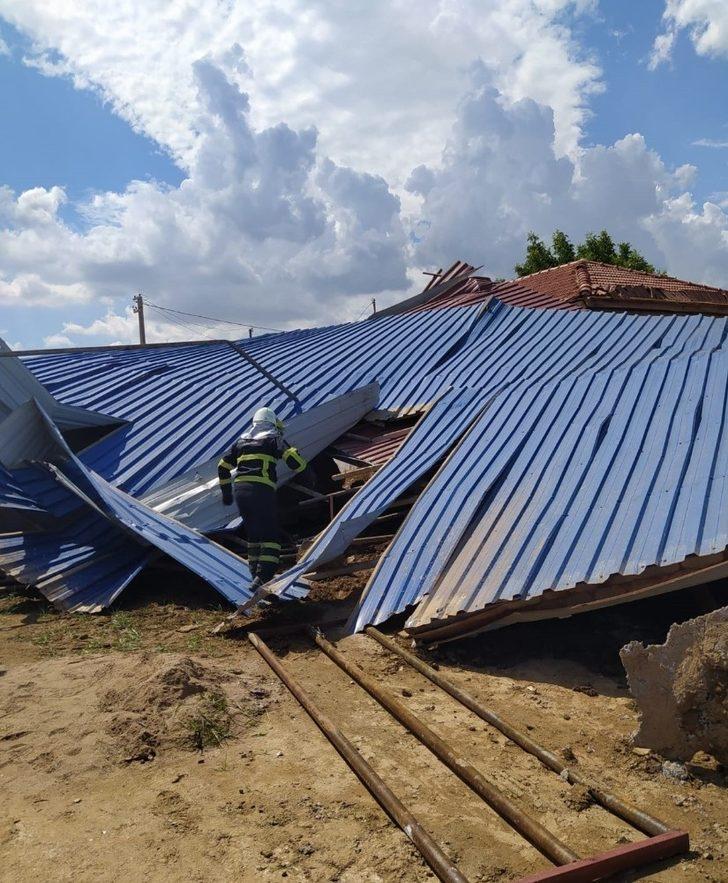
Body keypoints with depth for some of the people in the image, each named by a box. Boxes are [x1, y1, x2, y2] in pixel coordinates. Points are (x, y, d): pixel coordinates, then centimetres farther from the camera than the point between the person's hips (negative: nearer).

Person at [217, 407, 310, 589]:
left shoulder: (242, 441, 24)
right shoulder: (274, 438, 8)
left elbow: (222, 467, 26)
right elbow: (292, 456, -7)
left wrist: (226, 491, 34)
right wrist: (306, 471, 9)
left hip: (239, 489, 6)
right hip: (261, 490, -6)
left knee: (254, 534, 19)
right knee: (271, 535, -5)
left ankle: (256, 573, 22)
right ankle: (262, 577, -19)